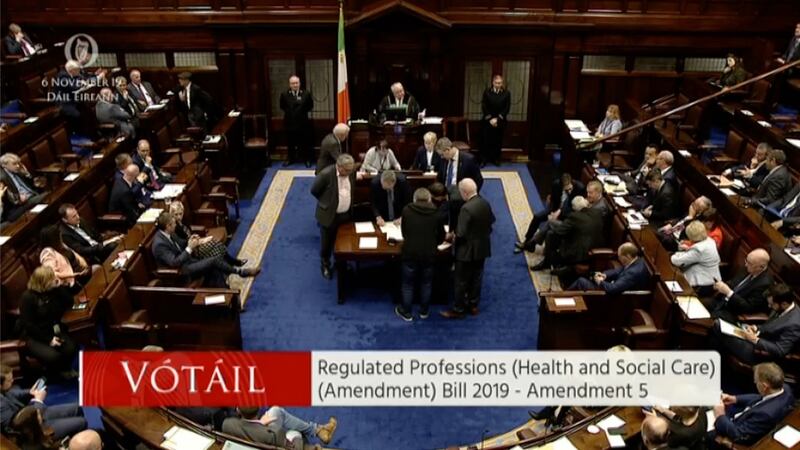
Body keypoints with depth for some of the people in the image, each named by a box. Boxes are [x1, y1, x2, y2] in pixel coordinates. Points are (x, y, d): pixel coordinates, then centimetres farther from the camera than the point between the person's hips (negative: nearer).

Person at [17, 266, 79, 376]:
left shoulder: (54, 290, 0)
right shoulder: (27, 297, -17)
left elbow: (69, 303, -2)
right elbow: (28, 325, -18)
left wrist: (60, 286, -12)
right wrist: (48, 339, -22)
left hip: (53, 329, 5)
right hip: (34, 335, -5)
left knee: (71, 349, -22)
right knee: (53, 356, -29)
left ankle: (64, 369, 11)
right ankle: (52, 373, 7)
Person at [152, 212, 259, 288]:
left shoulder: (168, 234, 3)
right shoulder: (159, 244, -24)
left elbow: (180, 244, 20)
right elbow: (174, 263, -29)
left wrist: (190, 241, -2)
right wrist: (189, 248, -24)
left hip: (187, 261, 10)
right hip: (181, 271, -9)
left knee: (215, 270, -11)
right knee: (215, 260, -18)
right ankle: (240, 271, 1)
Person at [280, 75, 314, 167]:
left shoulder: (306, 94, -6)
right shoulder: (284, 94, -4)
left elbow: (310, 106, 3)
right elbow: (282, 106, 7)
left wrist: (303, 111, -4)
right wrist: (289, 111, 0)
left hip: (302, 122, -1)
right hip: (289, 122, 1)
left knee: (304, 142, 8)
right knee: (290, 142, 11)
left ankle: (307, 159, 20)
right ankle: (291, 159, 26)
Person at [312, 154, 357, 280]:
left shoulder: (351, 172, -10)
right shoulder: (326, 174, -27)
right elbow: (314, 190, -13)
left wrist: (348, 204, 5)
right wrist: (326, 202, -1)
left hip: (346, 214, 5)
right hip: (329, 215, -4)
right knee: (327, 243, 12)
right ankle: (325, 265, 34)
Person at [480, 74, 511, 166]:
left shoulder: (506, 93, 0)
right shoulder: (487, 92, 0)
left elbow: (507, 108, -4)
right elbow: (484, 107, -2)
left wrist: (497, 119, -11)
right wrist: (490, 119, -11)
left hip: (500, 121, 1)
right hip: (487, 120, 0)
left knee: (498, 141, 4)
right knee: (486, 140, 0)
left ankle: (496, 159, 15)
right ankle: (483, 159, 7)